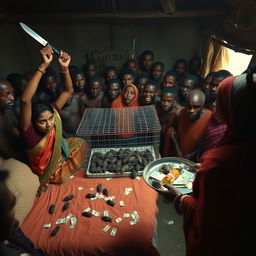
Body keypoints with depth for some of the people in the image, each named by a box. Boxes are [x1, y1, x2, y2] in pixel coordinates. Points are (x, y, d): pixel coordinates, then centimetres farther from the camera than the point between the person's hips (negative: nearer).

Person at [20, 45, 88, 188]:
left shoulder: (52, 113, -21)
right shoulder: (29, 133, -35)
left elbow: (68, 91, -18)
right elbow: (26, 100, -53)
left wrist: (64, 68, -35)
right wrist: (44, 66, -55)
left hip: (59, 157, 6)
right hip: (47, 174, -5)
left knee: (82, 143, 8)